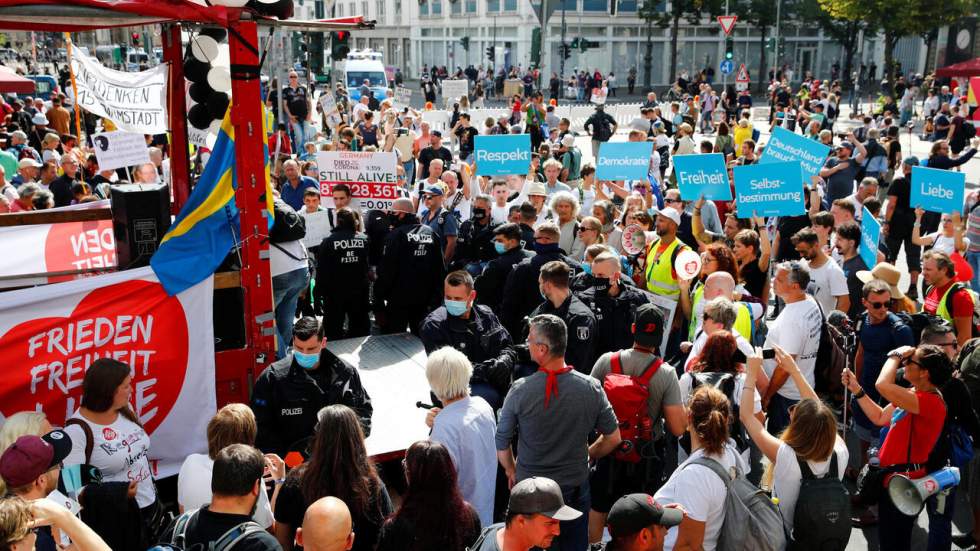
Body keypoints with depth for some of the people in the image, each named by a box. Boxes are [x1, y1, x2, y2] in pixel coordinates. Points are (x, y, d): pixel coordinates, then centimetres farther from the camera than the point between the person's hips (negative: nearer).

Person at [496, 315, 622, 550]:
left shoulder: (520, 390, -17)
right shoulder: (592, 388, -12)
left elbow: (501, 442, -8)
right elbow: (613, 438, -2)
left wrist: (511, 471, 10)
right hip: (575, 486, 2)